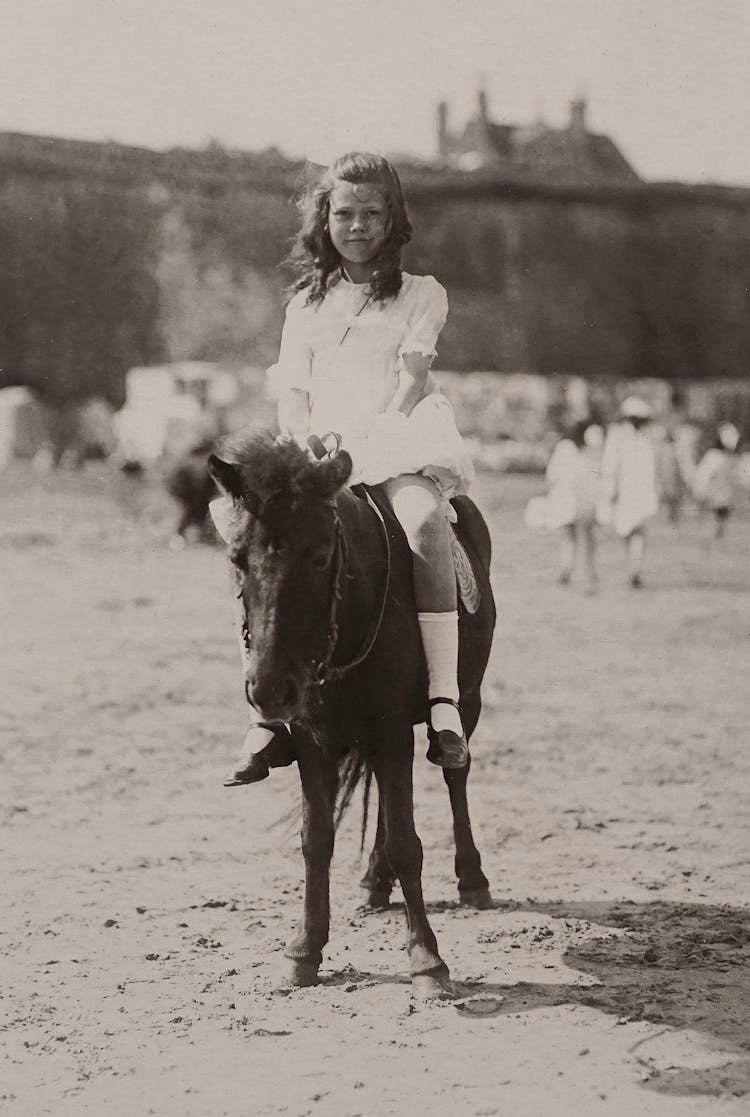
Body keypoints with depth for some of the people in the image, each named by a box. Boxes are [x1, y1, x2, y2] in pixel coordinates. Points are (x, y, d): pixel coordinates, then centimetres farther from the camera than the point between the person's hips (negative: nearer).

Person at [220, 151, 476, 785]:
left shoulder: (422, 295, 14)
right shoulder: (306, 306, 23)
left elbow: (411, 379, 0)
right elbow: (293, 398, 14)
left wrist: (367, 442, -16)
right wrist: (308, 448, -8)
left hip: (403, 439, -3)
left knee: (422, 519, -37)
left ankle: (445, 698, -41)